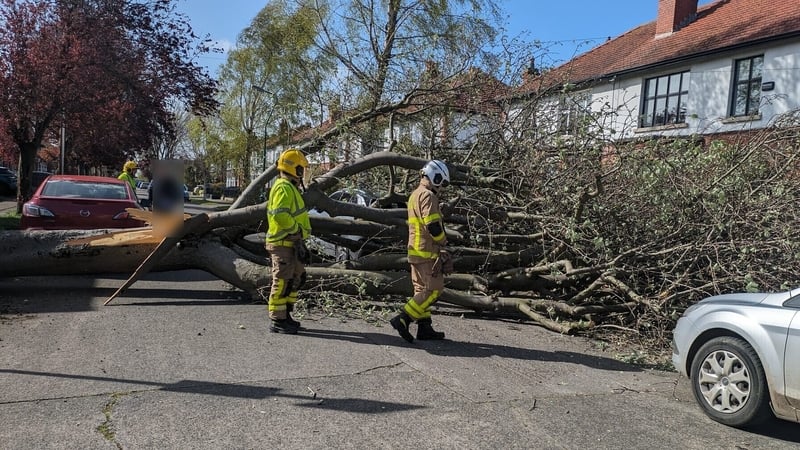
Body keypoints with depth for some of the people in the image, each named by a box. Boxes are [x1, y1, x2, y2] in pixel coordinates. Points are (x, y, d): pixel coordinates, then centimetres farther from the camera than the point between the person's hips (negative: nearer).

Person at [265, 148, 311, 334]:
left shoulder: (290, 187, 18)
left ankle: (285, 315, 26)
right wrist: (297, 229, -17)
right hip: (283, 244, -11)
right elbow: (280, 215, -28)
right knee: (282, 282, -4)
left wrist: (299, 236, 19)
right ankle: (277, 320, 5)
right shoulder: (283, 188, -17)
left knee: (296, 279, 16)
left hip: (292, 244, 11)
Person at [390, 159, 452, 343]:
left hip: (415, 251, 10)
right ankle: (402, 319, -11)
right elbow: (433, 226, -22)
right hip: (428, 252, -10)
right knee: (434, 290, -6)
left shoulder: (415, 195, 17)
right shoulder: (428, 196, -15)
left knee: (422, 290, 13)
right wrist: (443, 241, -4)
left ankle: (425, 328, 17)